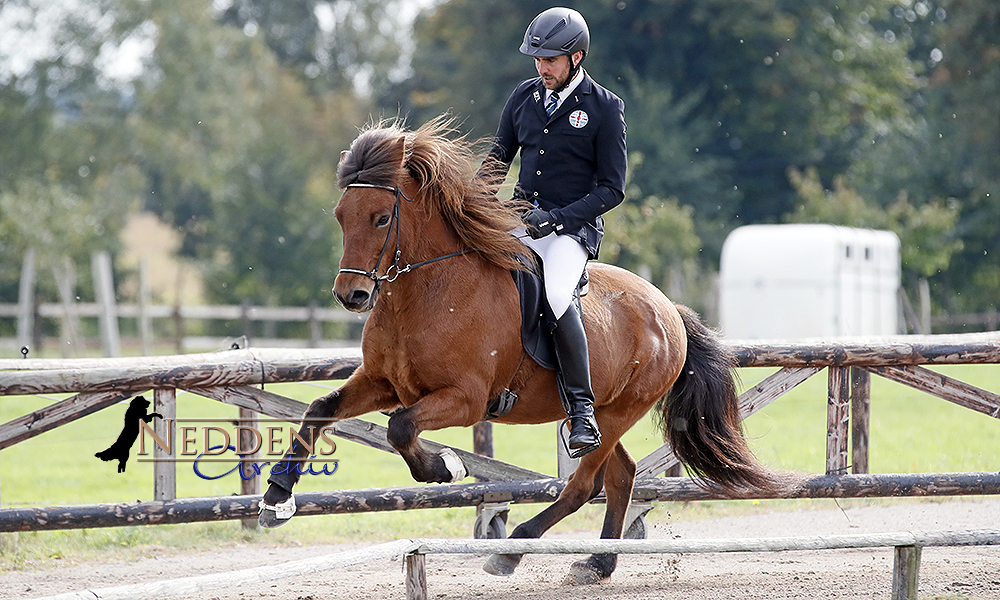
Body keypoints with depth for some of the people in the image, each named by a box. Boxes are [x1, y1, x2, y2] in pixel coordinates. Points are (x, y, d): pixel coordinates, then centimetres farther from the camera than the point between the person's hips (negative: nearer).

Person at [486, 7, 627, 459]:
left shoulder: (605, 109, -6)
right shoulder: (524, 96, 9)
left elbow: (611, 189, -6)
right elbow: (499, 158, 20)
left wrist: (556, 219, -17)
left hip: (572, 229, -6)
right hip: (519, 220, 6)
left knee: (556, 295, -32)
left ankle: (582, 410, -26)